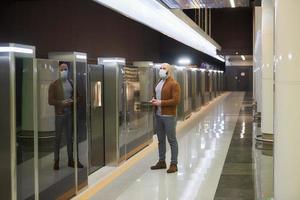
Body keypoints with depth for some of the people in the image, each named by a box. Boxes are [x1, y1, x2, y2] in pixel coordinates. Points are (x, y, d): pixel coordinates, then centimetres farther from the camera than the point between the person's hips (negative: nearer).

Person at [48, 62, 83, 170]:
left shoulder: (71, 83, 8)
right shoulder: (54, 84, -4)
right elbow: (50, 101, -7)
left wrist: (72, 101, -4)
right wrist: (61, 102, -20)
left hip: (70, 113, 4)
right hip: (59, 114, -4)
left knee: (70, 137, 10)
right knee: (58, 138, 4)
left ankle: (71, 160, 18)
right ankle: (56, 161, 10)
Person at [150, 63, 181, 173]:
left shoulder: (173, 84, -10)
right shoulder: (159, 82, 16)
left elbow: (176, 100, -18)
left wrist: (160, 102, -18)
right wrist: (154, 100, 4)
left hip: (169, 116, -8)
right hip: (158, 115, 8)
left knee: (172, 140, -2)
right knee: (160, 140, 14)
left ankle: (173, 164, 3)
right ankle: (162, 161, 23)